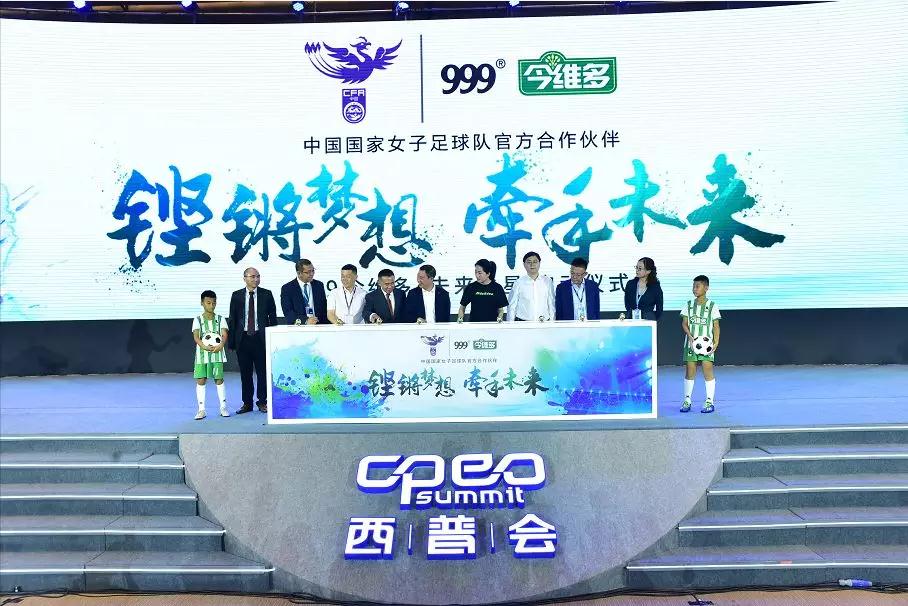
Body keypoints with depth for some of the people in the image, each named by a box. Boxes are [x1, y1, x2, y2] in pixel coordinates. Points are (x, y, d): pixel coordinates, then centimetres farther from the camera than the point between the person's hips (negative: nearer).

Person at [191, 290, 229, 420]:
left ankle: (223, 407, 12)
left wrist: (221, 345, -26)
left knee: (219, 379, 4)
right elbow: (196, 336, -8)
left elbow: (224, 334, -5)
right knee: (201, 380, -1)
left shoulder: (220, 319, 6)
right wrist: (205, 347, -27)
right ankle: (201, 409, 5)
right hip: (202, 353, 0)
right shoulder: (198, 320, 3)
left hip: (217, 353, 0)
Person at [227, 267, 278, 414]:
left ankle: (262, 402, 15)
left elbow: (273, 317, 4)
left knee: (262, 371, 3)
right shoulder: (237, 296, 6)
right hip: (243, 338, 1)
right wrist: (231, 340, 1)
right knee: (245, 373, 7)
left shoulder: (266, 294, 3)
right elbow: (232, 319, 7)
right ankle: (247, 403, 17)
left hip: (261, 338, -1)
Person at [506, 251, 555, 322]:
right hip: (523, 323, -2)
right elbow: (511, 306, 5)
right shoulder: (519, 283, 1)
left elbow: (552, 304, 8)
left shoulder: (548, 281, 6)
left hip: (544, 323, 2)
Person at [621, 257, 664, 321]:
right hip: (631, 320, 2)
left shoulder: (655, 287, 0)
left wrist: (651, 320, -5)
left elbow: (659, 310, 5)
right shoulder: (630, 284, 7)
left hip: (647, 320, -2)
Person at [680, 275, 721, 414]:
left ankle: (710, 402, 3)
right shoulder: (689, 305, 7)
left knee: (708, 369, -5)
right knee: (690, 369, 3)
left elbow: (716, 326, 1)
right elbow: (684, 323, 4)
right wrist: (690, 336, -12)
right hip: (691, 342, 2)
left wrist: (716, 342, -9)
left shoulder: (712, 306, 1)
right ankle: (687, 400, 11)